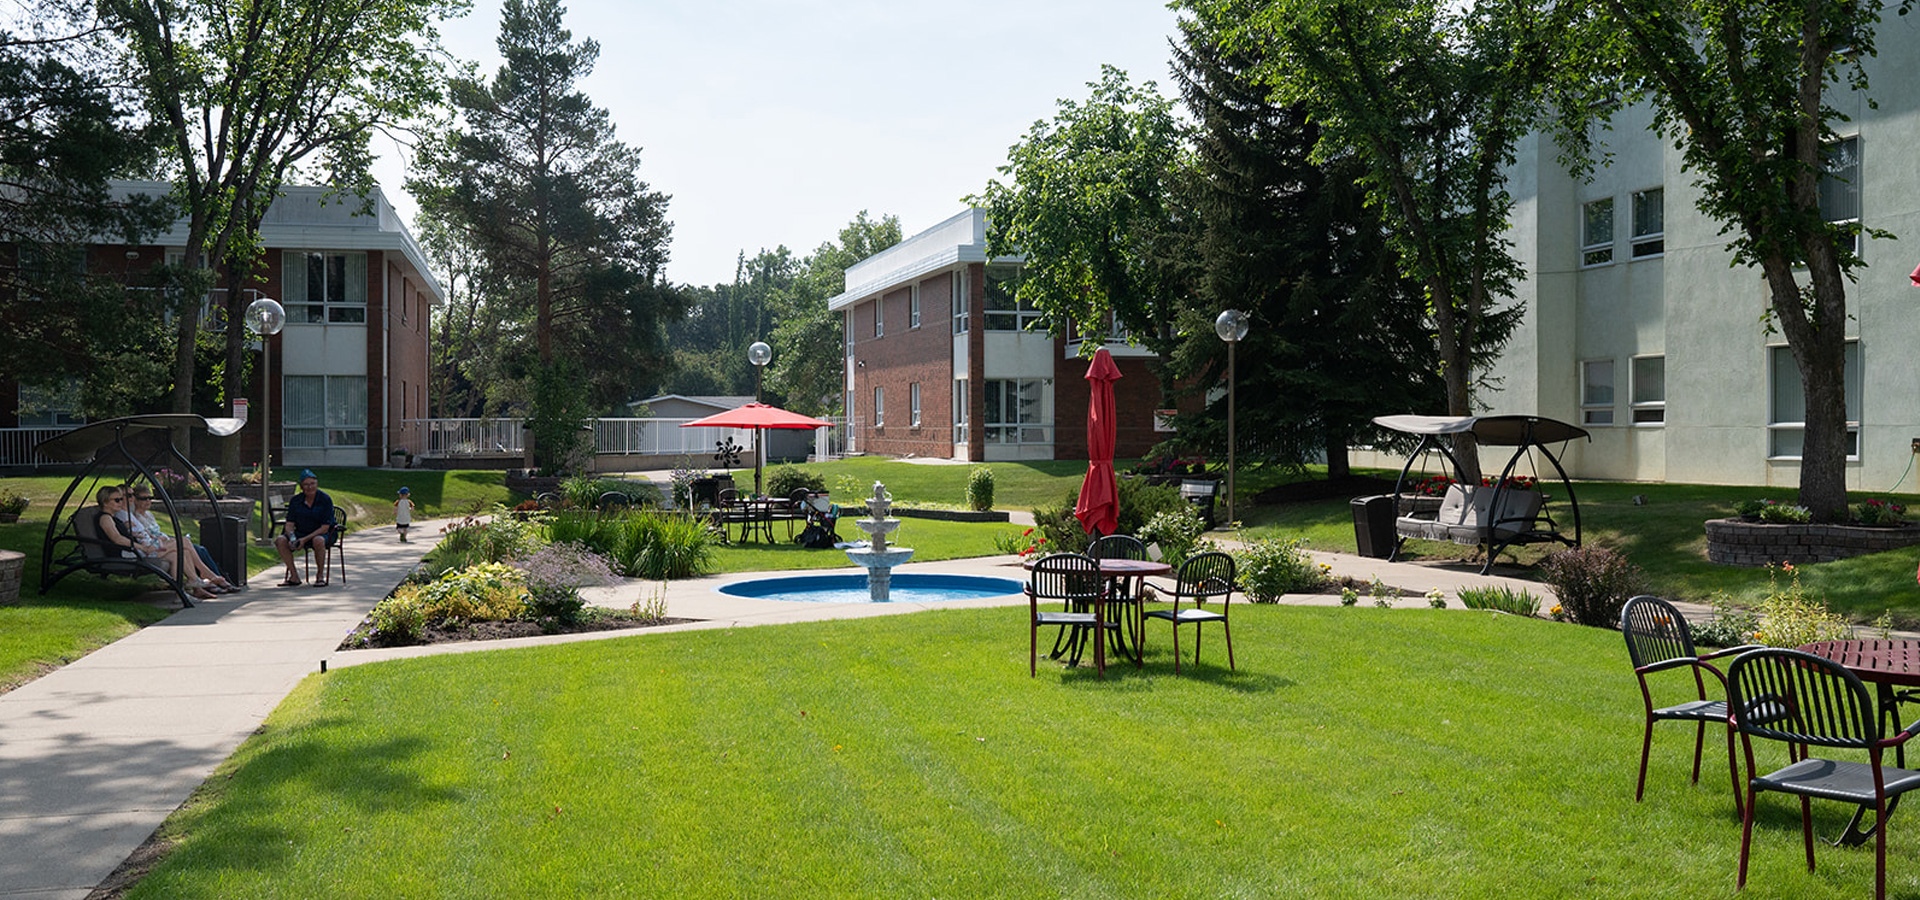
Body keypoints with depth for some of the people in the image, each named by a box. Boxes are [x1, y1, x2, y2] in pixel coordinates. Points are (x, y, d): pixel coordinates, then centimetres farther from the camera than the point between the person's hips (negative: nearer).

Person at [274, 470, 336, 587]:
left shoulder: (325, 499, -11)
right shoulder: (295, 500, 2)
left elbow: (325, 528, -15)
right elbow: (289, 524, 1)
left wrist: (305, 539, -24)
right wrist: (292, 538, -22)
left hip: (323, 534, -4)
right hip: (301, 533, 5)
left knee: (318, 540, -40)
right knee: (280, 540, -22)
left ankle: (321, 576, -22)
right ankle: (294, 576, -14)